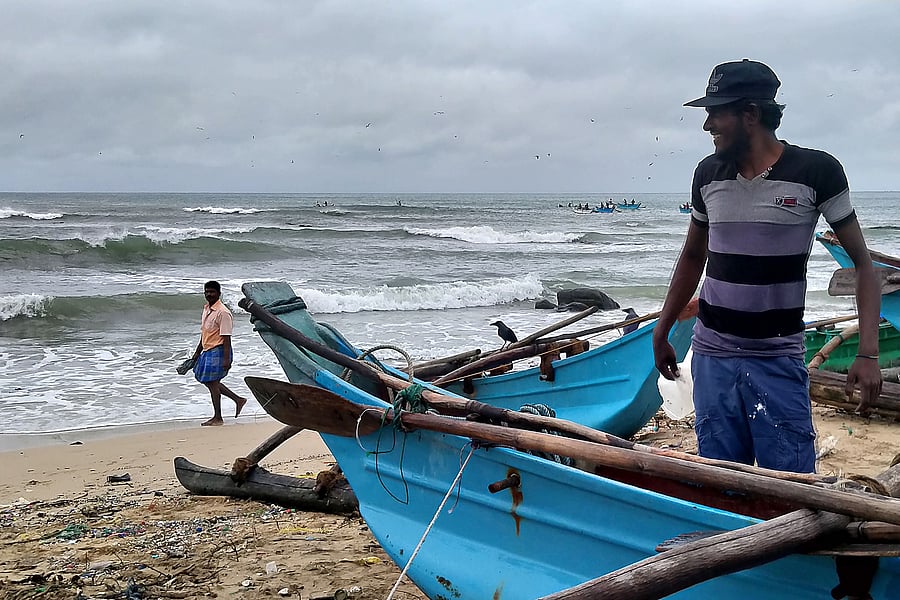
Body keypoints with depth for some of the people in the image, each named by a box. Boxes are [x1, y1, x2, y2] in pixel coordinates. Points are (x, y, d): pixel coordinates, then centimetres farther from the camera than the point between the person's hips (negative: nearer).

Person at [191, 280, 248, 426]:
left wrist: (226, 359, -23)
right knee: (207, 381, 15)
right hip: (207, 351, 10)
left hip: (218, 351, -10)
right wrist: (197, 353, 23)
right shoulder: (206, 309, 12)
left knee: (212, 382, -3)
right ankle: (238, 400, 23)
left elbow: (226, 338, -19)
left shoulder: (223, 313, -16)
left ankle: (217, 418, 8)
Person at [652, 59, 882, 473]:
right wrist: (661, 333, 19)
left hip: (779, 361, -3)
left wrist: (868, 354, -14)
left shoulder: (815, 171, -8)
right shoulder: (708, 175, 5)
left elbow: (862, 263, -4)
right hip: (712, 357, 4)